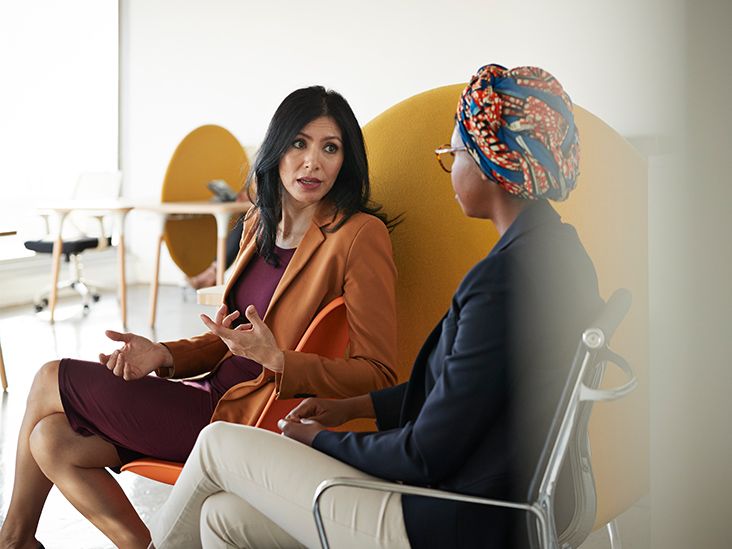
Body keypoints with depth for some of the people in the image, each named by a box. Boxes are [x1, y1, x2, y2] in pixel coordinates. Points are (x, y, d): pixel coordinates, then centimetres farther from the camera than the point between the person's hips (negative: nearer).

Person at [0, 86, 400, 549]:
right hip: (220, 396, 8)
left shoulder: (361, 235, -14)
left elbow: (377, 375, -16)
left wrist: (275, 359, -27)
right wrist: (165, 354, -1)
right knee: (52, 442, -4)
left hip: (253, 422, -8)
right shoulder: (262, 223, 11)